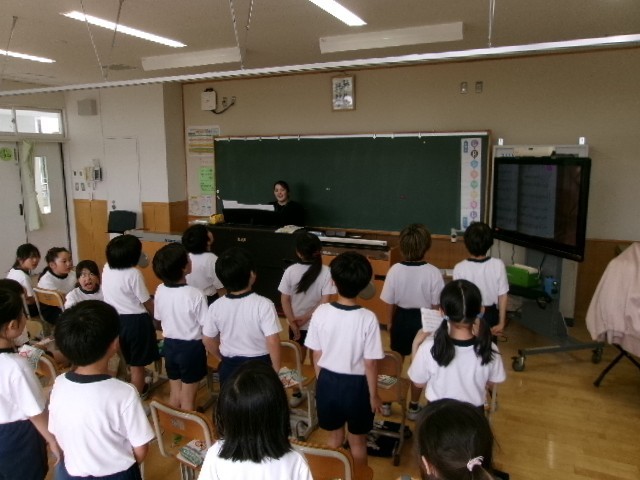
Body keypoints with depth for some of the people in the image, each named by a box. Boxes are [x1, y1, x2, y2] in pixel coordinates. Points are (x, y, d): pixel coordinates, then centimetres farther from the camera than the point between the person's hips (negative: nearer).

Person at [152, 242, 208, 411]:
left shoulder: (160, 291, -8)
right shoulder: (195, 295, -25)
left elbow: (159, 319, 6)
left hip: (170, 345, 5)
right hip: (191, 347, -5)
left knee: (174, 393, 21)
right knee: (188, 397, 10)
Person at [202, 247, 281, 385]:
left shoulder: (216, 307, -9)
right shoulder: (263, 304, -21)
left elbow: (207, 340, 1)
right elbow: (272, 341, -22)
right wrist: (276, 369, -7)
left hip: (230, 366, 3)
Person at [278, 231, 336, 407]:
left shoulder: (290, 271, -11)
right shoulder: (325, 272, -16)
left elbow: (284, 300, -10)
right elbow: (324, 302, -19)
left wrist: (293, 323, -6)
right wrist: (306, 317, -12)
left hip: (296, 324, 2)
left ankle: (296, 394, 34)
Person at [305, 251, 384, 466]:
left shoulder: (321, 312, -15)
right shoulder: (368, 318, -22)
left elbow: (316, 355, -5)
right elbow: (370, 363, -15)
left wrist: (322, 382, 13)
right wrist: (374, 394, 0)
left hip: (328, 381, 3)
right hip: (356, 385, -2)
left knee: (334, 437, 24)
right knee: (357, 441, 21)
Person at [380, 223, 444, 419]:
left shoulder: (395, 270, -15)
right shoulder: (433, 272, -19)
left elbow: (389, 302, -6)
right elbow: (436, 305, -10)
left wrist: (390, 322, 12)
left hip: (401, 319, 2)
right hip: (423, 321, -2)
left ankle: (387, 402, 33)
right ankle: (413, 407, 29)